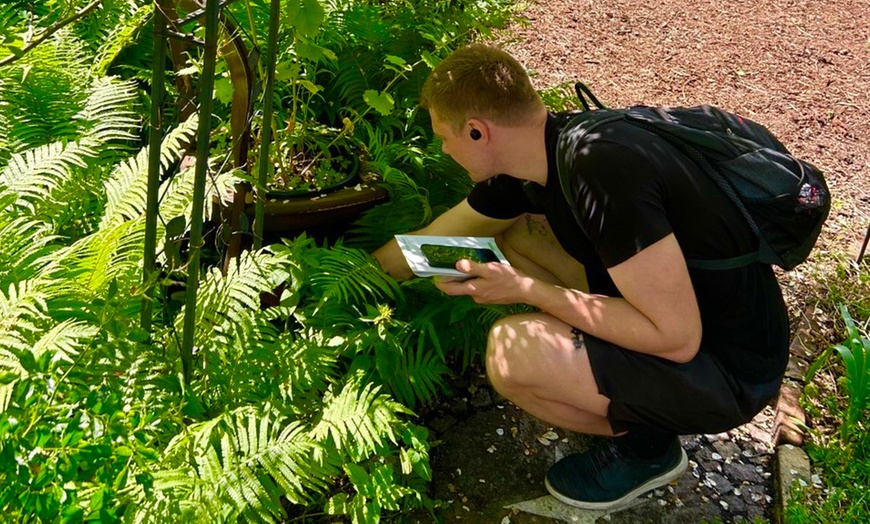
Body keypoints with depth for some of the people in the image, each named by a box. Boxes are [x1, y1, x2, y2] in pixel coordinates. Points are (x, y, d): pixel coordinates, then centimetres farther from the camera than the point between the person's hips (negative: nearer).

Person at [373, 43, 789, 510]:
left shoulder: (603, 170, -30)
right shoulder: (539, 155, -3)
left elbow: (677, 338, -28)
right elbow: (427, 244, 11)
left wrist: (527, 290, -24)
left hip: (730, 368, -8)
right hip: (666, 314, 9)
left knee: (511, 352, -26)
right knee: (509, 232, 8)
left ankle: (643, 442, 3)